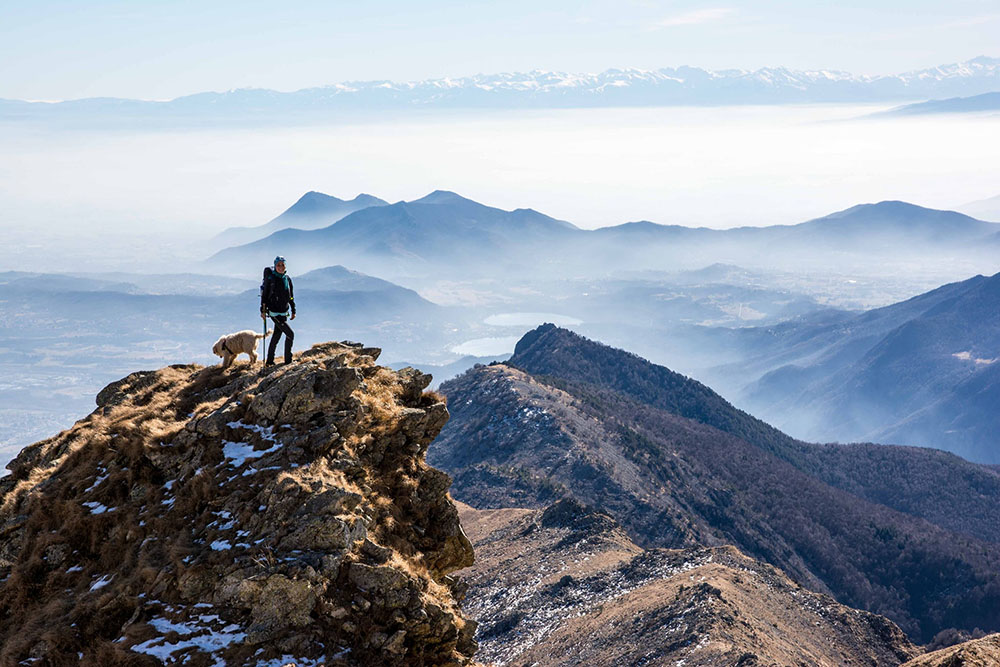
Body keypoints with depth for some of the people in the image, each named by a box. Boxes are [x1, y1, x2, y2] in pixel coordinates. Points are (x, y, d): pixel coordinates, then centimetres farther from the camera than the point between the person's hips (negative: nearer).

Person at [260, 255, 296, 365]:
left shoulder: (287, 279, 6)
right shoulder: (270, 278, -11)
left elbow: (291, 296, 14)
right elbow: (264, 295, -7)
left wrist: (293, 311, 15)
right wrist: (263, 311, -9)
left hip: (284, 312, 6)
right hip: (274, 312, -6)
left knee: (276, 336, 12)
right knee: (290, 334, -11)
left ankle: (269, 361, 22)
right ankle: (288, 360, -2)